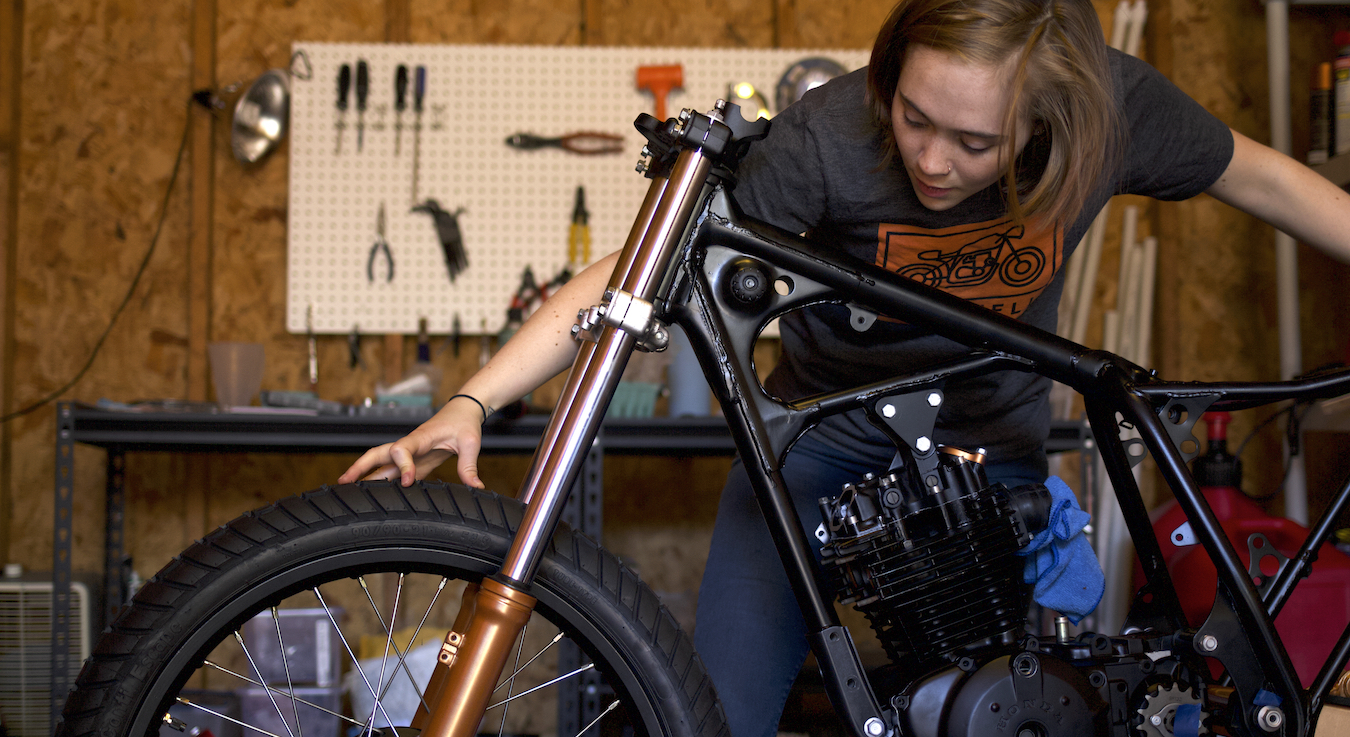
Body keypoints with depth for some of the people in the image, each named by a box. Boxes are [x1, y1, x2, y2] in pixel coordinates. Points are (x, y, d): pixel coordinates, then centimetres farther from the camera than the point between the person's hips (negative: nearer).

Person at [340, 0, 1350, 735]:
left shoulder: (1118, 108, -23)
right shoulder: (831, 137, -30)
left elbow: (1257, 175, -2)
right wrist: (473, 403, -37)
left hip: (991, 453, 2)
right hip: (823, 439, -1)